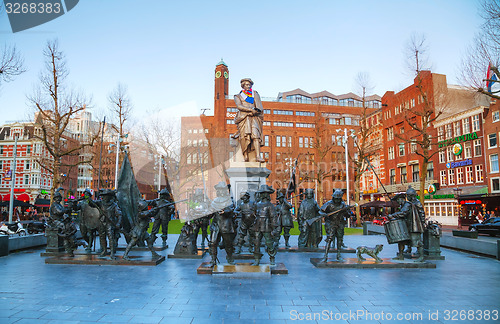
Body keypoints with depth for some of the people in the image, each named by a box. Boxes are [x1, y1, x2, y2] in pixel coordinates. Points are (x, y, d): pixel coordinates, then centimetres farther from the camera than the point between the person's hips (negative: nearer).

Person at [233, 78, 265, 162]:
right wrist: (251, 110, -12)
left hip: (254, 118, 1)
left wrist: (253, 112, -8)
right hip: (243, 118, -1)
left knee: (255, 135, -21)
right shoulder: (238, 96, 19)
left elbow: (259, 107, 13)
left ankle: (258, 156, -33)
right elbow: (239, 106, -1)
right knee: (245, 137, -17)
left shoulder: (255, 94, 25)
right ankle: (246, 157, -18)